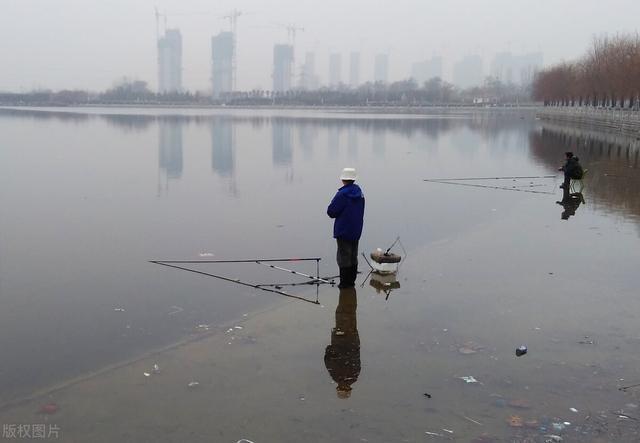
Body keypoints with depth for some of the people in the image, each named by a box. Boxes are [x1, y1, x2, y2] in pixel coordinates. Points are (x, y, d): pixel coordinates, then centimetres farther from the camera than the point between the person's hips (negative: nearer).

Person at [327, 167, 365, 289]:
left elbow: (331, 212, -16)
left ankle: (345, 282, 4)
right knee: (353, 256, 14)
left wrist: (337, 213, 5)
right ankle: (351, 281, 21)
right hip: (356, 231, 7)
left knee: (344, 257, 1)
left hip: (343, 231, -7)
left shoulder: (342, 194, -19)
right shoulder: (359, 193, 5)